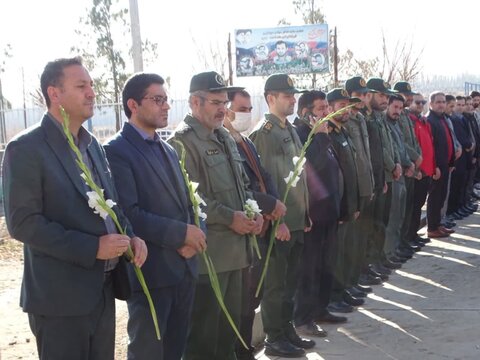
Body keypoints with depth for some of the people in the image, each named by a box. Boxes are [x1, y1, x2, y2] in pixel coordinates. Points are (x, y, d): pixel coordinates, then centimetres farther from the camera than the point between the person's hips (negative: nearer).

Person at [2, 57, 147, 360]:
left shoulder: (93, 145, 12)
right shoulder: (25, 149, -12)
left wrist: (131, 236, -2)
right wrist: (92, 247, -22)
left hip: (103, 289, 7)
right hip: (60, 296, -7)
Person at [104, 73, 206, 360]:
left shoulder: (169, 150, 17)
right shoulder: (117, 151, -10)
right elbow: (128, 213, -19)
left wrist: (192, 239, -4)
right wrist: (181, 233, -16)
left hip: (184, 267, 8)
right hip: (151, 270, -7)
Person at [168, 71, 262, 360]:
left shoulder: (225, 137, 16)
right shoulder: (183, 141, -12)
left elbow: (242, 182, 21)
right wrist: (230, 217, -16)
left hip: (234, 247, 9)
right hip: (206, 252, -8)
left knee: (230, 324, 17)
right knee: (204, 330, 1)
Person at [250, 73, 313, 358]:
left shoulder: (291, 130, 14)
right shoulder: (263, 133, -12)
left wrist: (306, 214, 16)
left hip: (296, 221, 8)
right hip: (279, 223, -8)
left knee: (290, 281, 16)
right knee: (275, 284, 2)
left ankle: (288, 330, 28)